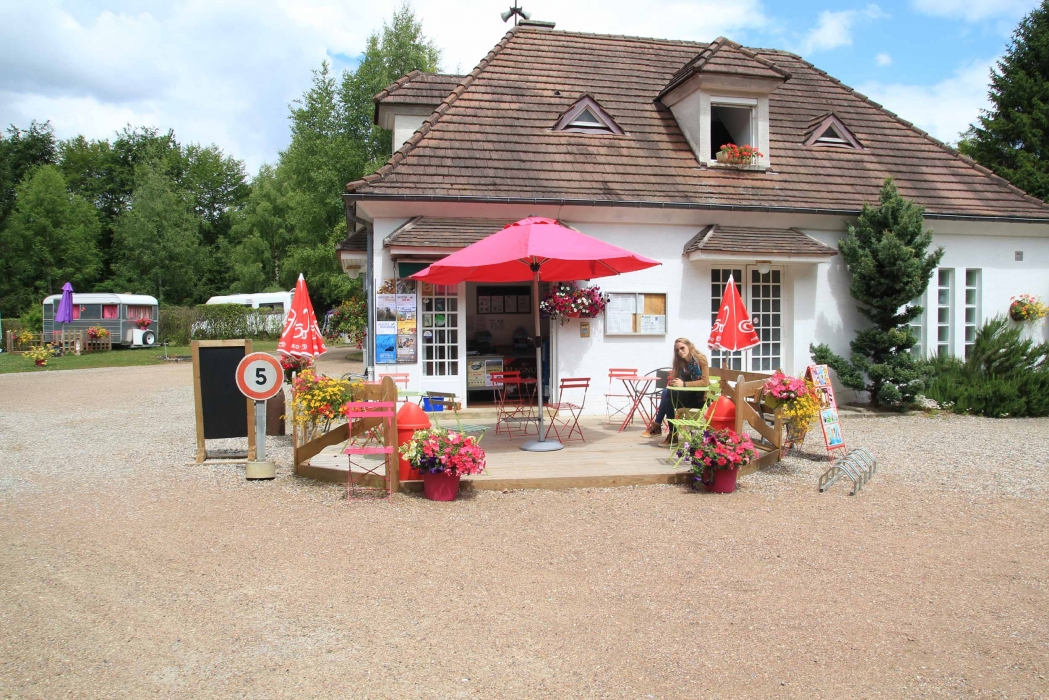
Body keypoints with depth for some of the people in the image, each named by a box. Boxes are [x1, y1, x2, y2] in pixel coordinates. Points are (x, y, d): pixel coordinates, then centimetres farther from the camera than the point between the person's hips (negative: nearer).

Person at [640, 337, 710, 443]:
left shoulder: (701, 359, -13)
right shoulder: (679, 362, 6)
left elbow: (705, 381, -21)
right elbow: (672, 380, 4)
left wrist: (684, 384, -28)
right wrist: (673, 383, -20)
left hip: (700, 396, -7)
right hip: (687, 395, 7)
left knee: (668, 394, -24)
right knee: (666, 392, -18)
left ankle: (657, 426, -13)